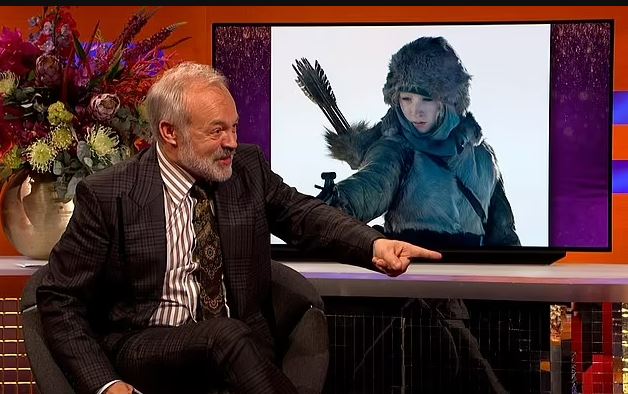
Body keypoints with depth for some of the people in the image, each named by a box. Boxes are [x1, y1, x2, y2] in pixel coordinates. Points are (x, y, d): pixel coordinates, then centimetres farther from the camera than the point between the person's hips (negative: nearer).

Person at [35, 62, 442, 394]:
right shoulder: (108, 195, -6)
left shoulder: (248, 166, 5)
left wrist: (374, 245, -12)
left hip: (240, 343, 3)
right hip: (142, 350, -3)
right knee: (226, 336, -34)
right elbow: (60, 301, -2)